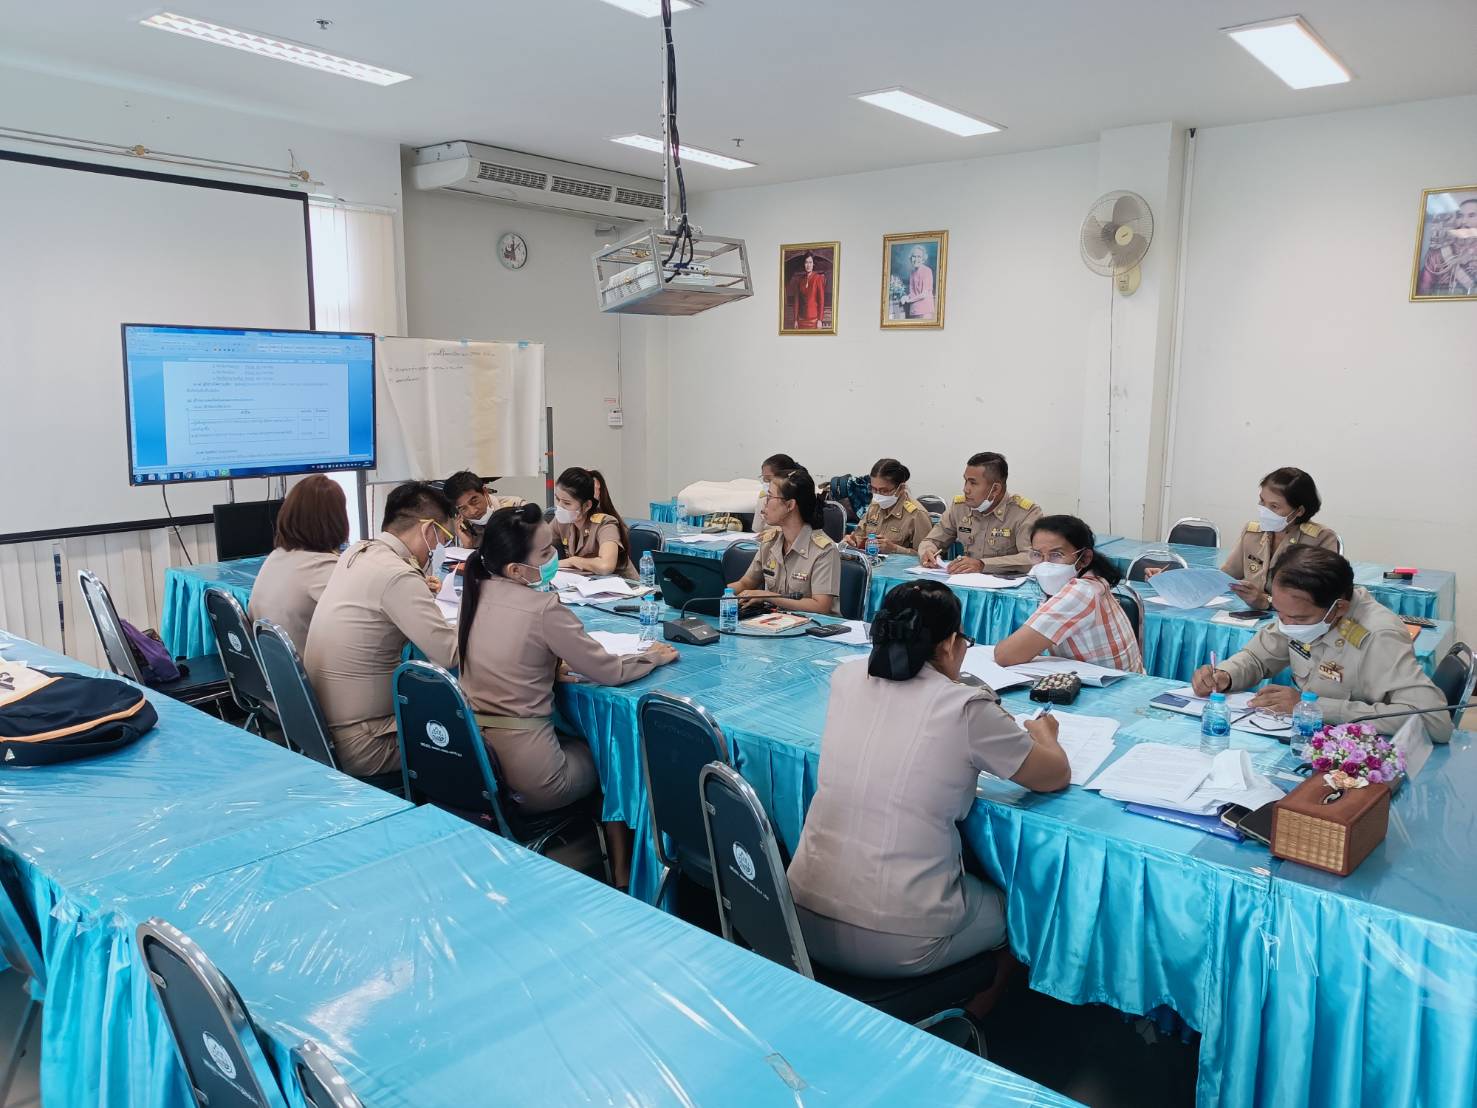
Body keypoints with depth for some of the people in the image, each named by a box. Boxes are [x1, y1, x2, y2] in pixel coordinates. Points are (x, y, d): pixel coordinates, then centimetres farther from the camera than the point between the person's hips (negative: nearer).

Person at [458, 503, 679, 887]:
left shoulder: (476, 594, 1)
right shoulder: (544, 608, -20)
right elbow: (608, 671, -10)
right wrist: (652, 656, 7)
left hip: (472, 764, 6)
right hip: (526, 776, -6)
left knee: (576, 739, 32)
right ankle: (622, 875, 32)